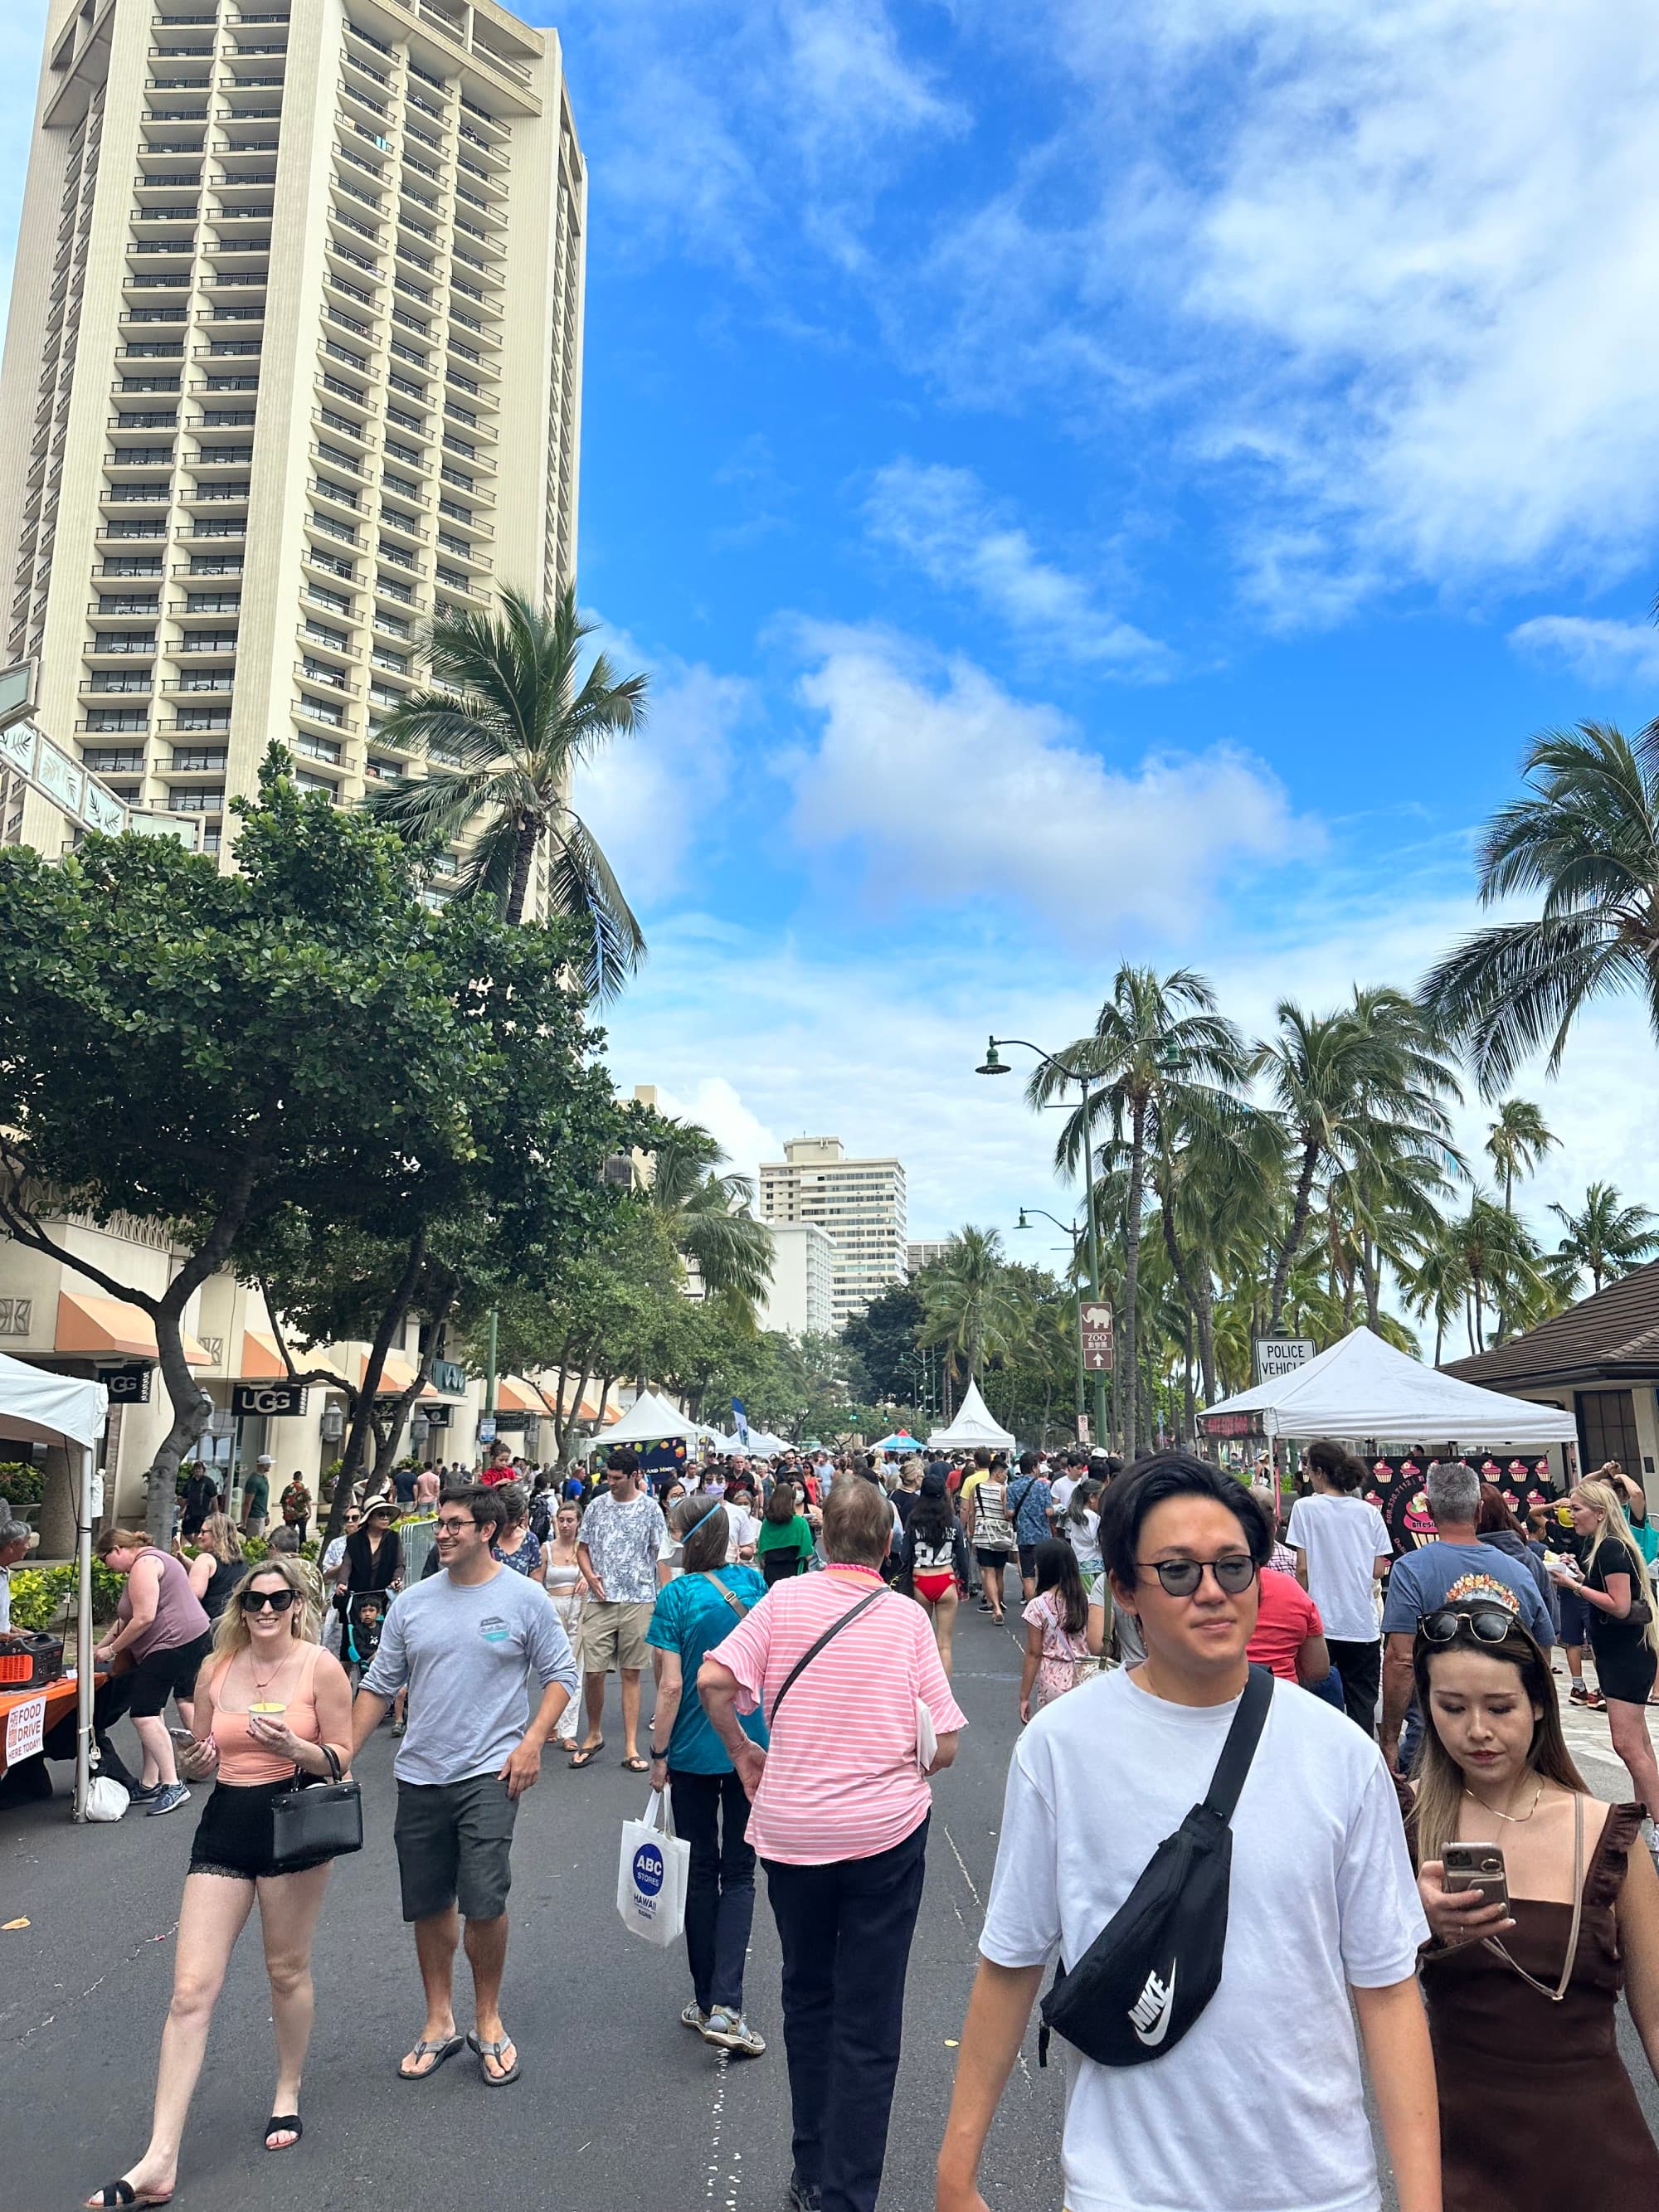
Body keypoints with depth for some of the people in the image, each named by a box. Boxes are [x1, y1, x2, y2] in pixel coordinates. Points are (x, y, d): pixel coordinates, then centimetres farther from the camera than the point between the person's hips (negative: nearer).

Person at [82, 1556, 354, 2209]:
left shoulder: (320, 1666, -9)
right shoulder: (216, 1668, 2)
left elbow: (342, 1757, -5)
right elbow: (199, 1759, 13)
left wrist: (293, 1747, -24)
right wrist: (198, 1758, -10)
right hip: (225, 1826, 3)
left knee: (287, 1971, 13)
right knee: (191, 1989, -2)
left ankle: (288, 2094, 38)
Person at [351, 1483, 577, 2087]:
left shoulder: (524, 1599, -5)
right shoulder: (411, 1603, 4)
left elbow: (560, 1675, 0)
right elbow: (378, 1686, 10)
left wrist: (532, 1743, -11)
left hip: (489, 1773, -4)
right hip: (419, 1776, 4)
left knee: (483, 1901, -9)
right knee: (429, 1906, 12)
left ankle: (488, 2021, 15)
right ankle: (439, 2023, 31)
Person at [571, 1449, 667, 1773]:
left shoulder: (650, 1509, 0)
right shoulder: (597, 1506, 7)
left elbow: (661, 1555, 2)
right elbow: (584, 1548, 15)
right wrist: (590, 1576, -4)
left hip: (638, 1601, -2)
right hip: (600, 1601, 2)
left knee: (631, 1673, 5)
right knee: (593, 1671, 0)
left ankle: (631, 1747, 11)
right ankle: (594, 1735, 23)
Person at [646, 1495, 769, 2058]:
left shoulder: (677, 1595, -13)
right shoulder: (753, 1582, -2)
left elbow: (672, 1685, -14)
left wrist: (658, 1753, -4)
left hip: (694, 1753, -2)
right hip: (753, 1747, 2)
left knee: (702, 1872, 13)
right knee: (739, 1873, 8)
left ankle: (706, 2003, 23)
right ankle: (725, 2007, -2)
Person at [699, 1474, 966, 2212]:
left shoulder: (784, 1599, -6)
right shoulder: (906, 1616, -8)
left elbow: (712, 1680, -14)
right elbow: (944, 1746, -9)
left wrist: (744, 1754, 2)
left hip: (792, 1832, 2)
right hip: (886, 1833, -2)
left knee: (808, 1999, 22)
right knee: (868, 2024, 9)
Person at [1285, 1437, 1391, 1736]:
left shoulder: (1305, 1508, -5)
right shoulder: (1369, 1512, 3)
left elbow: (1303, 1568, -8)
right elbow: (1378, 1571, 4)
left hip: (1321, 1622, -2)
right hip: (1363, 1622, 3)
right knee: (1362, 1705, 10)